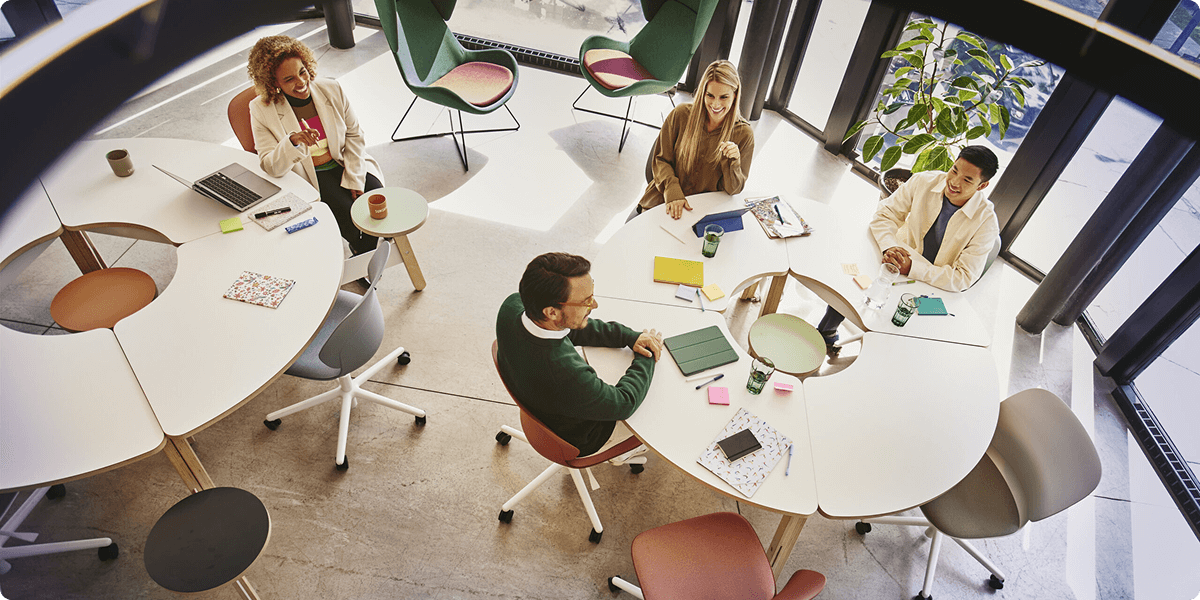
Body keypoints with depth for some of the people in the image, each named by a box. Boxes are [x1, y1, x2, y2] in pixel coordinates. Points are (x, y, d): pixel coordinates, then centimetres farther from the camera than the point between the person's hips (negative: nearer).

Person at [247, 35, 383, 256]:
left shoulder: (331, 90, -3)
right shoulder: (262, 110, -11)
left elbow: (354, 135, 6)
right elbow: (271, 168, -16)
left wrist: (354, 178, -5)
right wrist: (292, 142, -38)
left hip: (345, 165, 3)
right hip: (311, 179, -3)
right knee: (351, 215, -26)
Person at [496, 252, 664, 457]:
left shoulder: (512, 305, -26)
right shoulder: (567, 376, -47)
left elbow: (571, 328, -7)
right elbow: (624, 404, -26)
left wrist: (630, 337, -12)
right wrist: (646, 357, -11)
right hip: (581, 439, -6)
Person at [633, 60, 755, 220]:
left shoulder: (744, 134, -6)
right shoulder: (681, 114, -5)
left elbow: (732, 190, -2)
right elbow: (661, 160, 1)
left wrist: (733, 161, -22)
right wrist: (673, 193, -16)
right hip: (663, 199, 1)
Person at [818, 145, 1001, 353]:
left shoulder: (986, 223, -19)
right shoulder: (923, 182, -13)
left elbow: (963, 279, -19)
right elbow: (883, 215, -6)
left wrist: (912, 268, -31)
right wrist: (890, 247, -28)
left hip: (934, 286, -2)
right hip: (898, 260, 3)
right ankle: (825, 333, 11)